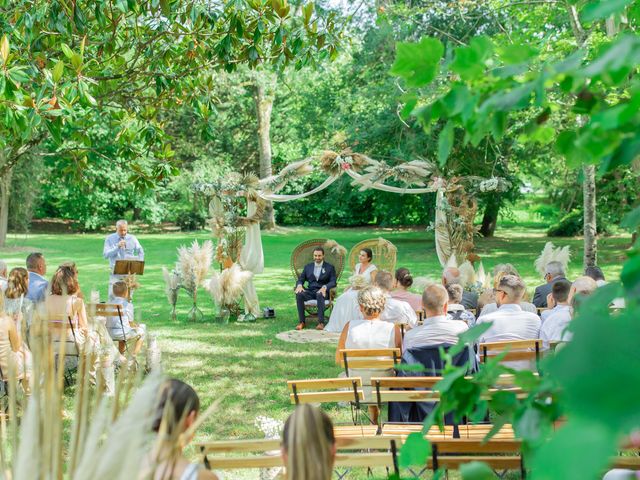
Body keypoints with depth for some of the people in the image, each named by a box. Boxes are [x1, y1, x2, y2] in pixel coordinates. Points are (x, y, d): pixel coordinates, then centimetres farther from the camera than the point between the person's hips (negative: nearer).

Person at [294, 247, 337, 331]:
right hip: (310, 292, 3)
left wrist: (324, 287, -23)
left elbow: (333, 282, -1)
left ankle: (321, 322, -41)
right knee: (299, 294, -30)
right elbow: (301, 279, 14)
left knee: (319, 294, -40)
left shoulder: (330, 267, 10)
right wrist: (299, 285, -11)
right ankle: (301, 322, -28)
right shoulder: (308, 267, 19)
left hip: (322, 291, -3)